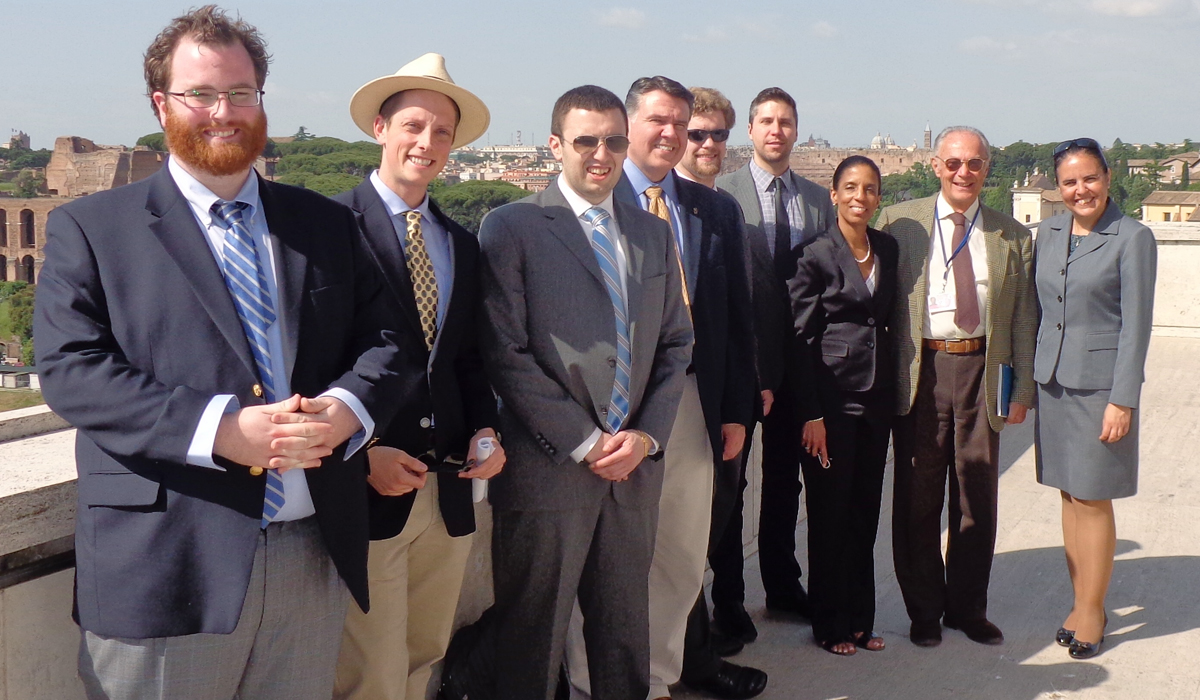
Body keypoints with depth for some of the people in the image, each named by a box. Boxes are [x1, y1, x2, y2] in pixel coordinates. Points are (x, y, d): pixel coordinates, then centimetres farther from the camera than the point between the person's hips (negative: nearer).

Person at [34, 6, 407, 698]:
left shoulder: (328, 223, 13)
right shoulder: (89, 227, 3)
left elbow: (384, 337, 8)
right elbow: (70, 368, -8)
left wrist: (345, 409, -14)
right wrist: (218, 429, -20)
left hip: (316, 557, 4)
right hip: (166, 565, -3)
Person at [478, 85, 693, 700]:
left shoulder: (654, 233, 13)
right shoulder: (512, 227, -4)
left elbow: (675, 344, 13)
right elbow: (506, 354, -11)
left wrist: (647, 434, -2)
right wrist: (585, 442, -13)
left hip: (635, 463, 5)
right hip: (548, 466, -4)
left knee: (625, 632, 14)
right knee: (533, 639, 6)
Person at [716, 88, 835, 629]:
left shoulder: (818, 200, 8)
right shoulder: (722, 193, -6)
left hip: (796, 363, 4)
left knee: (785, 479, 15)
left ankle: (783, 587, 29)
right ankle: (728, 597, 18)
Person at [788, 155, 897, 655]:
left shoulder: (888, 248, 8)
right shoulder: (815, 256, -8)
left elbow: (889, 318, 14)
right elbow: (801, 338, -9)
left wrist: (893, 392, 8)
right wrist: (810, 414, -12)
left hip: (877, 395, 5)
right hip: (831, 395, -5)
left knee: (866, 511, 12)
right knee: (830, 513, 4)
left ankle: (860, 619, 24)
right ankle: (830, 625, 17)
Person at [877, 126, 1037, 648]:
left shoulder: (1013, 236, 8)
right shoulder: (898, 223, 4)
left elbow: (1024, 319, 8)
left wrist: (1022, 389, 3)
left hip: (982, 369, 2)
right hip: (919, 370, -1)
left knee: (977, 495, 9)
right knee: (918, 496, 6)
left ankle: (968, 607, 25)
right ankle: (924, 610, 21)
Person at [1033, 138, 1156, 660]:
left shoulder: (1132, 238, -8)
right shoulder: (1048, 232, 8)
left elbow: (1136, 324, -10)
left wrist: (1122, 400, -13)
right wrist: (1027, 381, 10)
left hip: (1100, 382, -5)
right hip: (1053, 379, 5)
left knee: (1093, 499, 1)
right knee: (1069, 494, 11)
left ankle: (1092, 611, 14)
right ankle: (1080, 601, 22)